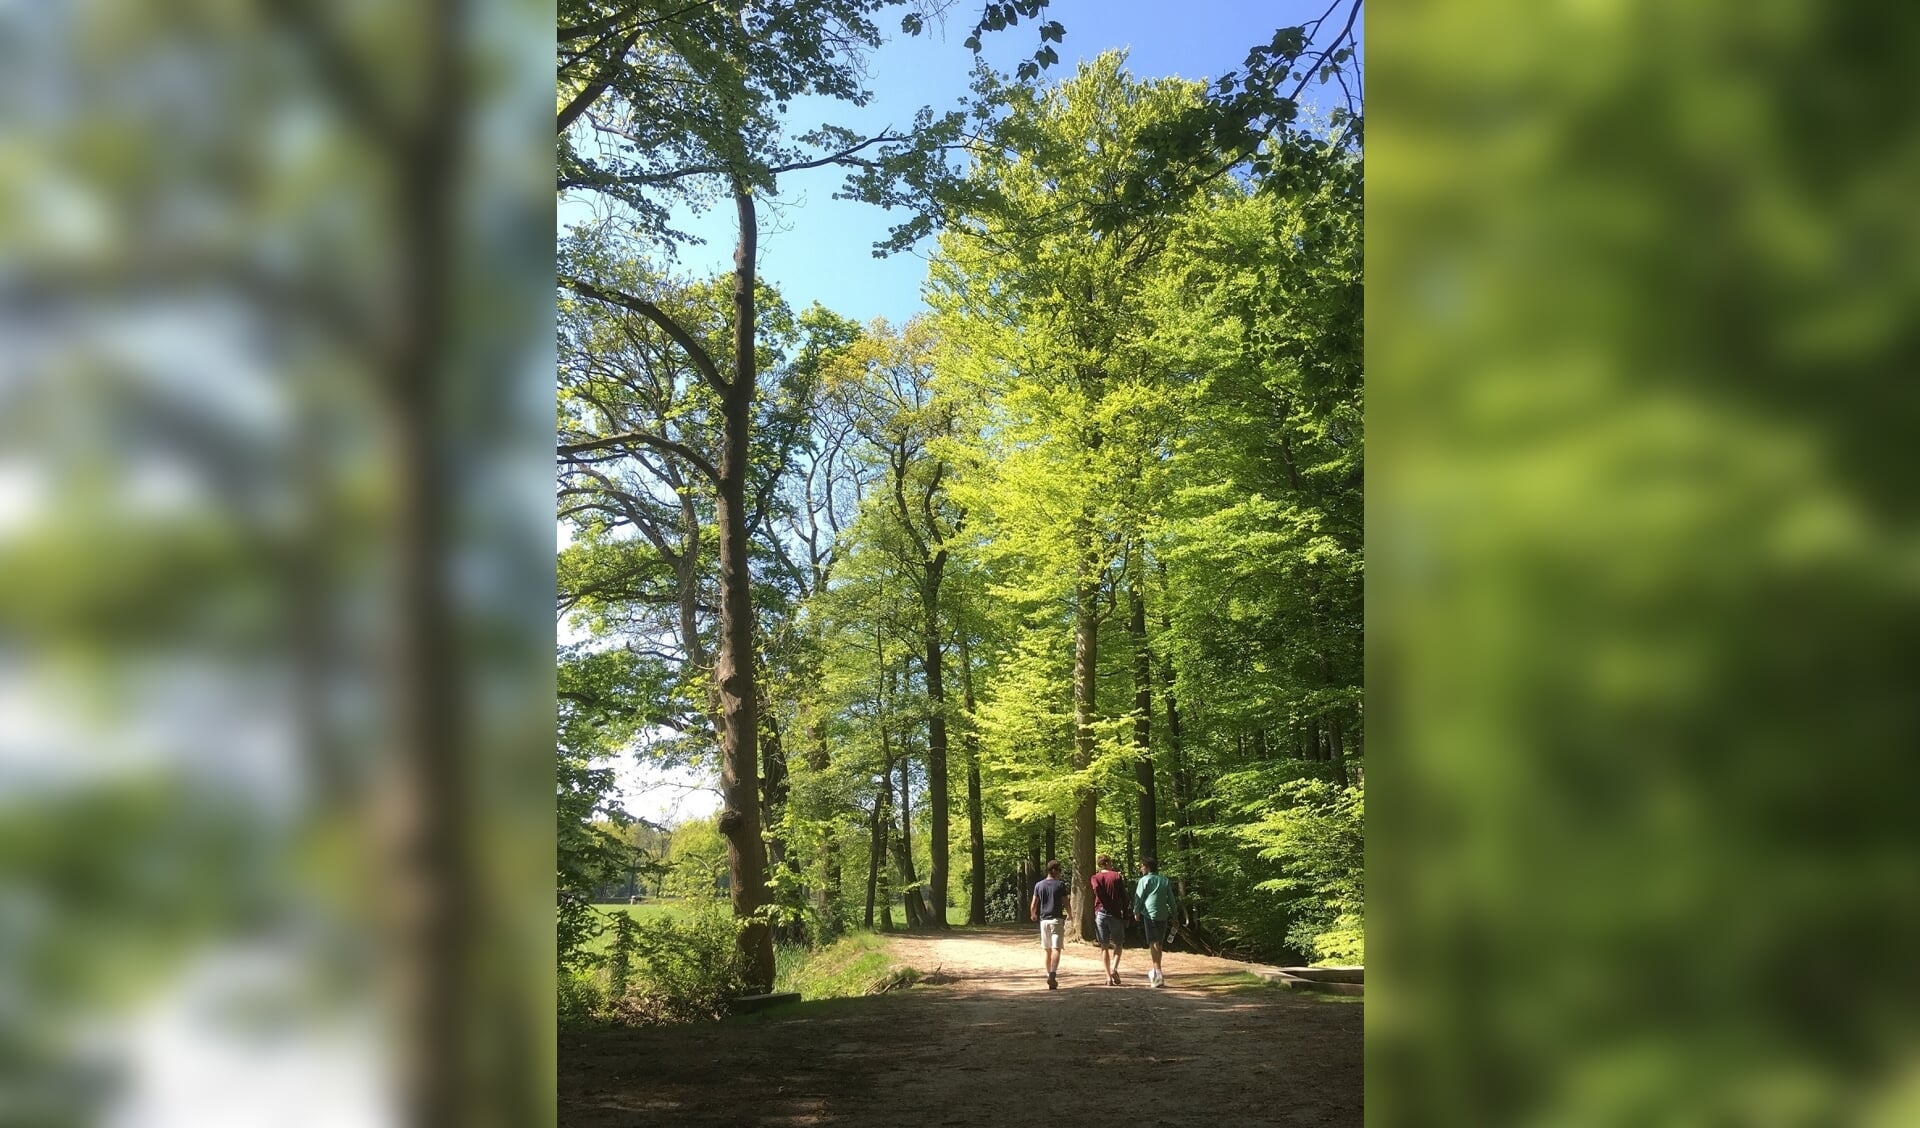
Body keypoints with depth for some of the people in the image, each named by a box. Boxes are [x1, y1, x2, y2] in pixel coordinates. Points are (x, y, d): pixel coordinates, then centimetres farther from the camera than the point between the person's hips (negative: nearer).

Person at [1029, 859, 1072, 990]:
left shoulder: (1039, 885, 5)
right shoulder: (1060, 885, -5)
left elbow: (1033, 906, 4)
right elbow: (1066, 903, -5)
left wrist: (1033, 915, 24)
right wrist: (1070, 915, 14)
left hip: (1044, 920, 4)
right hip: (1057, 920, -4)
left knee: (1047, 950, 14)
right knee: (1056, 948, -10)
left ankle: (1050, 976, 19)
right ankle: (1053, 974, -28)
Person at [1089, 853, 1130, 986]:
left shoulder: (1095, 878, 5)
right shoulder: (1117, 876, 3)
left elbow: (1097, 889, -17)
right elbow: (1124, 897, 0)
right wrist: (1125, 916, 6)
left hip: (1100, 914, 1)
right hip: (1115, 914, -1)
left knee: (1104, 946, 9)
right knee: (1117, 944, 11)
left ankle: (1109, 977, 5)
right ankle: (1114, 968, -13)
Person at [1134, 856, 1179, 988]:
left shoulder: (1144, 880, -1)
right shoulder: (1165, 881, 14)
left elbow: (1138, 898, -3)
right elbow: (1172, 900, 14)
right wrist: (1175, 916, 18)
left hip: (1150, 915, -5)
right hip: (1163, 916, 5)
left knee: (1153, 944, -8)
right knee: (1159, 944, 16)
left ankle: (1158, 974, -19)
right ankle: (1155, 972, 26)